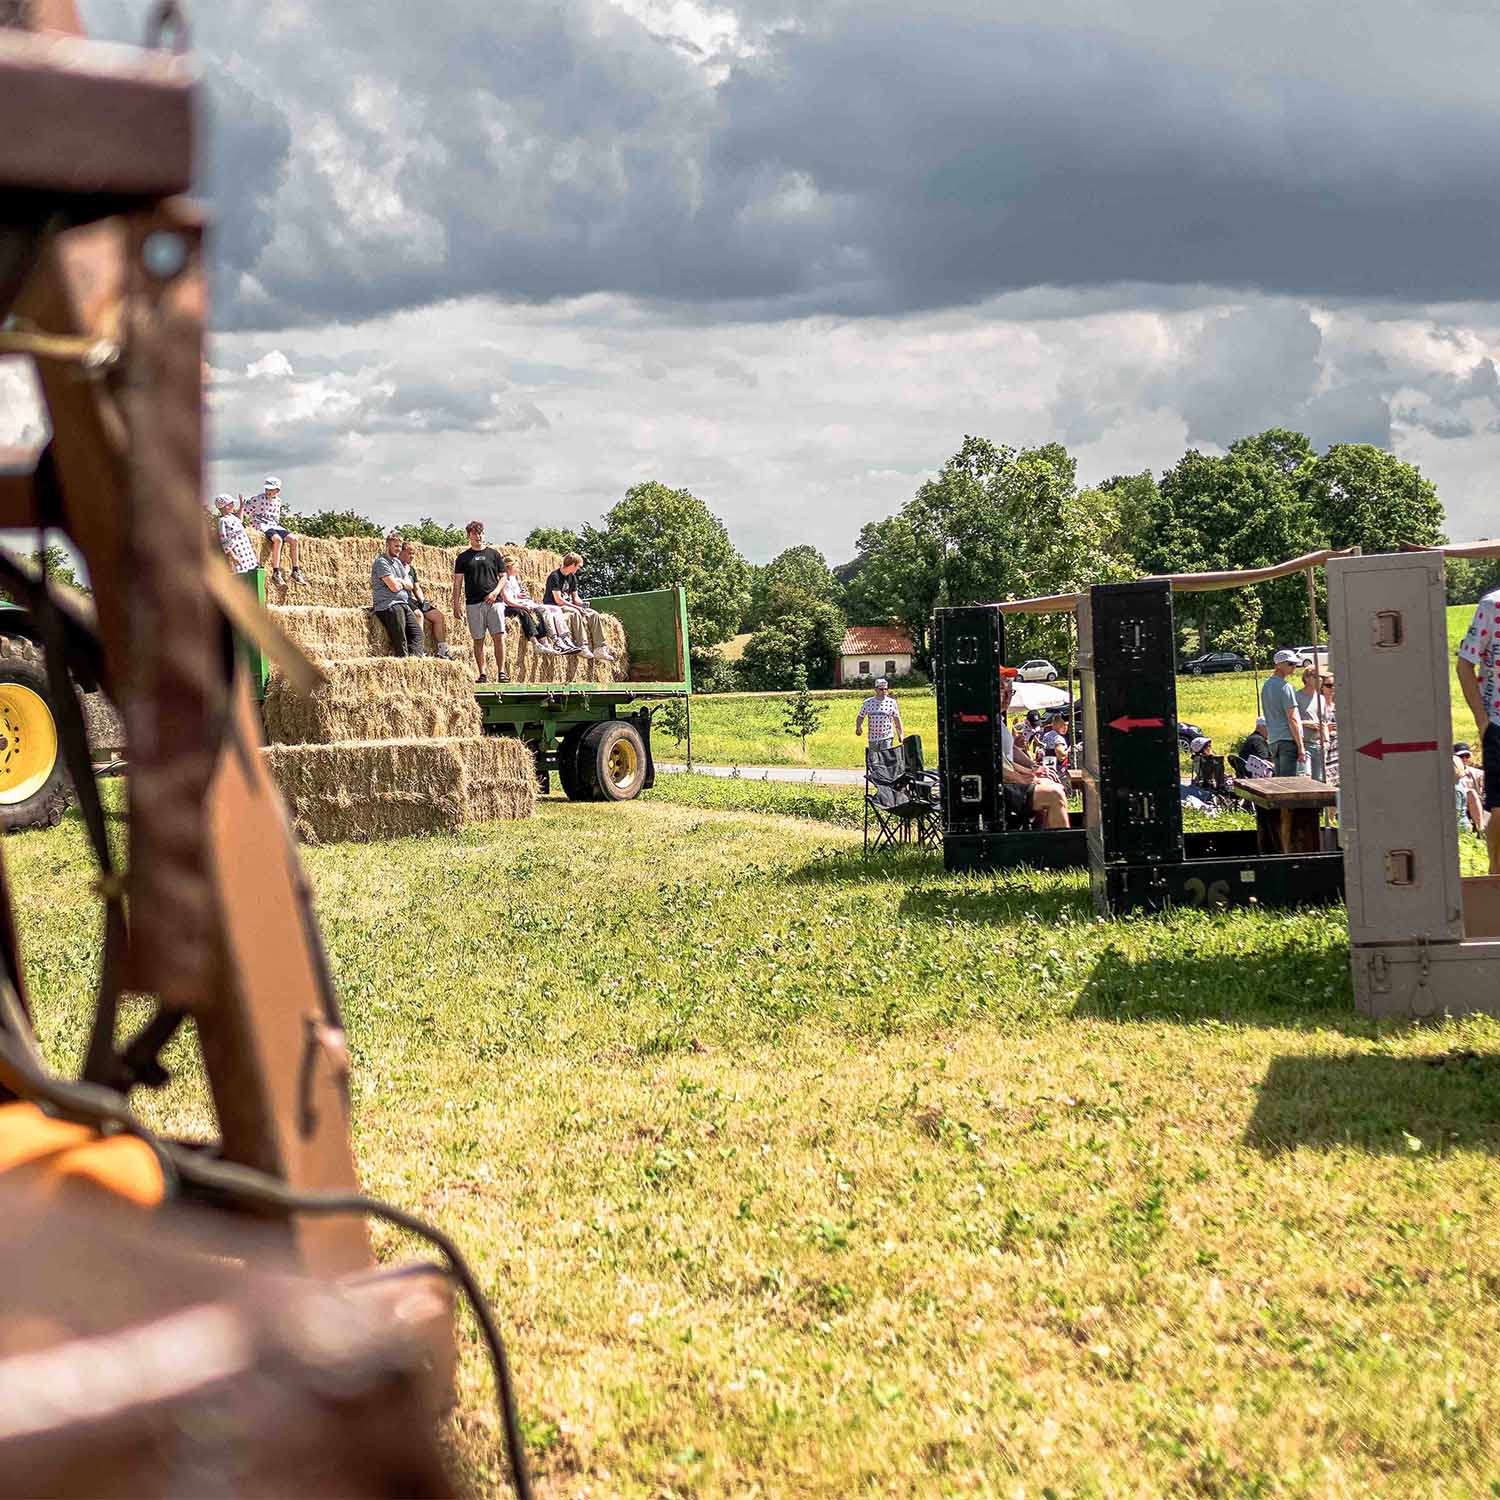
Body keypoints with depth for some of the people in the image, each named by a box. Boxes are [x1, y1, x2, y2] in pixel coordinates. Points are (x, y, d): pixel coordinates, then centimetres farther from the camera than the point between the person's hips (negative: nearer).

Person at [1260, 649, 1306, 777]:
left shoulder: (1266, 686, 17)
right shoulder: (1285, 687, -10)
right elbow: (1292, 719, -13)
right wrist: (1300, 747, -12)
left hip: (1273, 741, 9)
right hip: (1288, 740, -9)